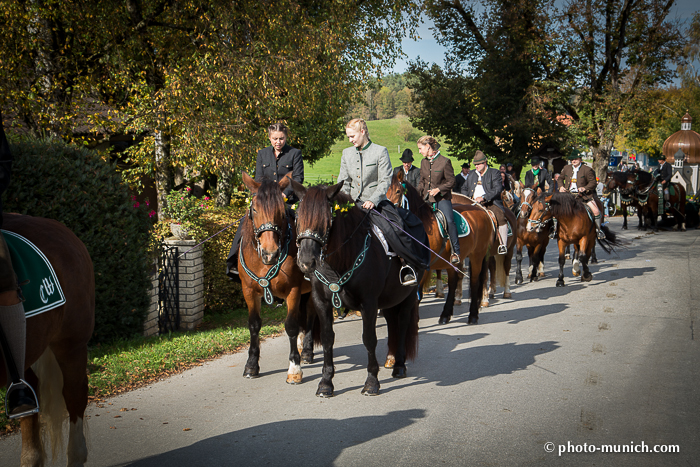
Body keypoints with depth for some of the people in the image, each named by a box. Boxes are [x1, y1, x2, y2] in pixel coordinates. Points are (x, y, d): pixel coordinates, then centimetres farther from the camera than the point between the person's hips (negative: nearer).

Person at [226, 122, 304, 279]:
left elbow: (298, 178, -4)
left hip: (288, 199, -3)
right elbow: (259, 179, 10)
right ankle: (234, 264, -9)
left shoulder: (295, 153, 3)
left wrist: (285, 193, -17)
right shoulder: (262, 154, 13)